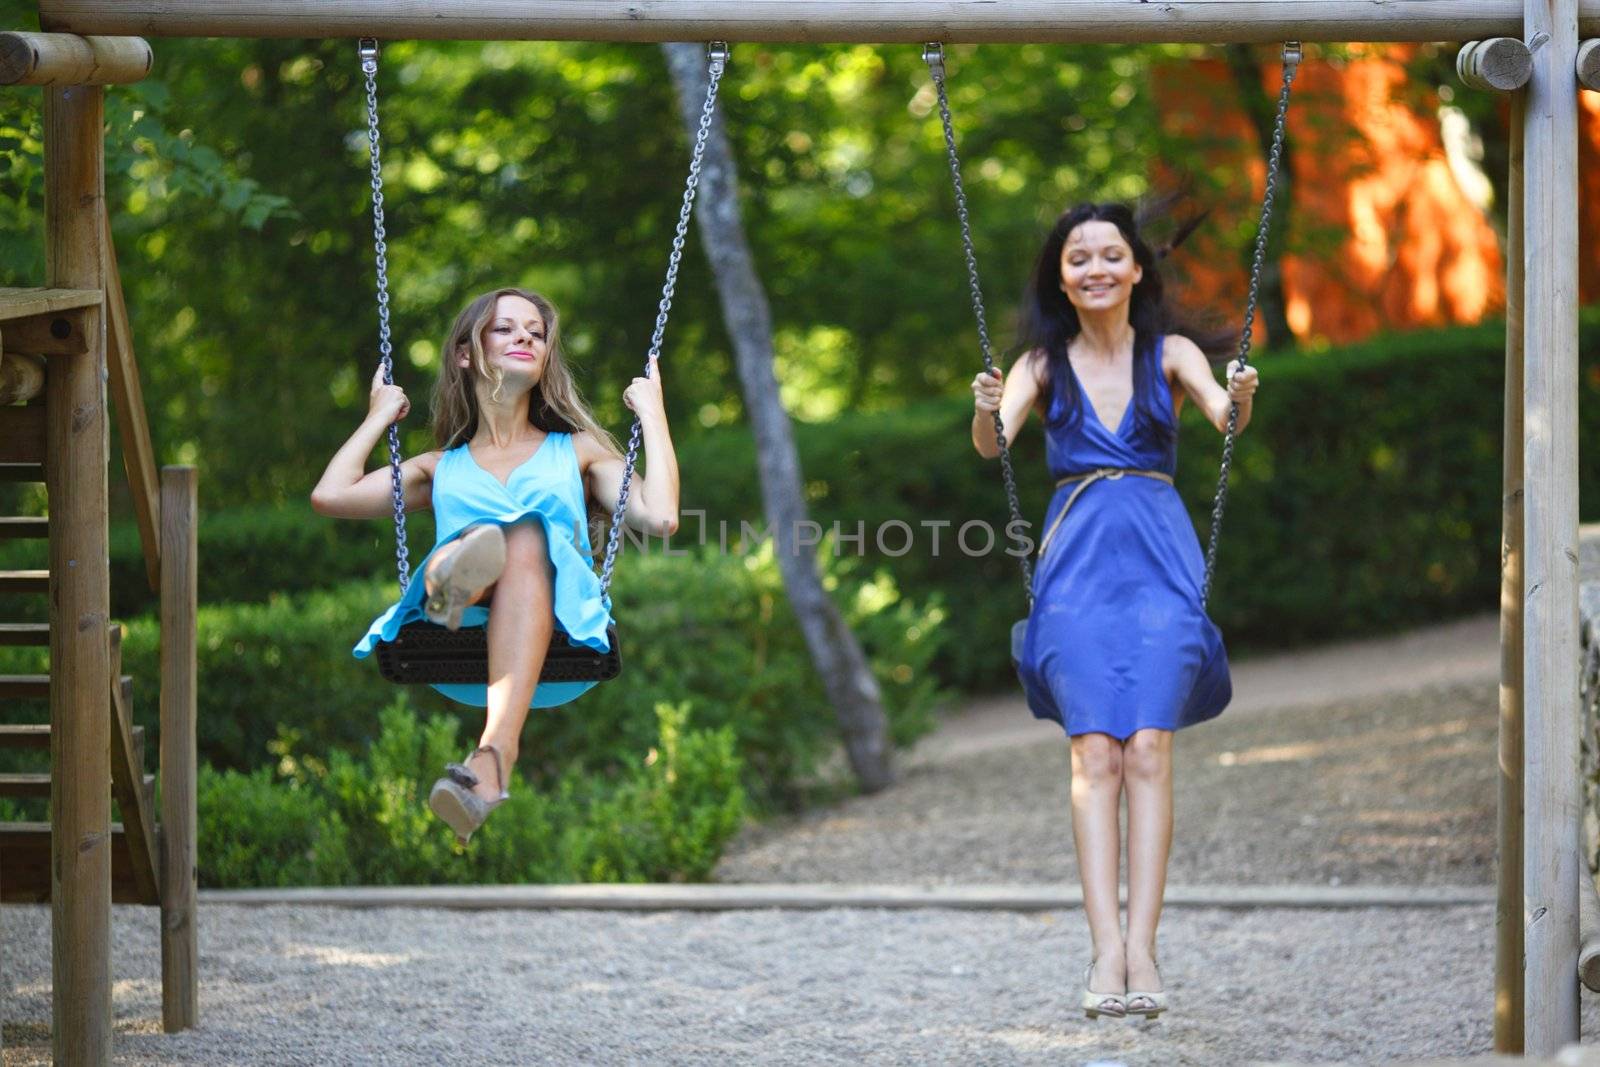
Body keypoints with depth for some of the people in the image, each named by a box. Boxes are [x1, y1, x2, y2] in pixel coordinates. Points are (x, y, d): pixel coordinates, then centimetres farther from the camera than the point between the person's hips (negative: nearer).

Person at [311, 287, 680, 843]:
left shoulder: (577, 452, 30)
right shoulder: (442, 468, 34)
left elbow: (659, 516, 10)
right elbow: (330, 495, 18)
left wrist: (652, 413, 19)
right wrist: (379, 416, 32)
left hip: (556, 645, -1)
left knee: (529, 537, -35)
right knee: (485, 542, -30)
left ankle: (494, 752, -59)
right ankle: (452, 585, -73)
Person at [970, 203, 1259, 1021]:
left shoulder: (1169, 353, 9)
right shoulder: (1044, 364, 10)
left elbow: (1225, 414, -9)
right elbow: (990, 444, -5)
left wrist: (1241, 399, -32)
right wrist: (986, 412, -28)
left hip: (1158, 559, 0)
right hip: (1077, 562, 0)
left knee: (1149, 747, -12)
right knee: (1095, 752, -12)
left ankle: (1141, 947, -16)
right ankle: (1106, 951, -19)